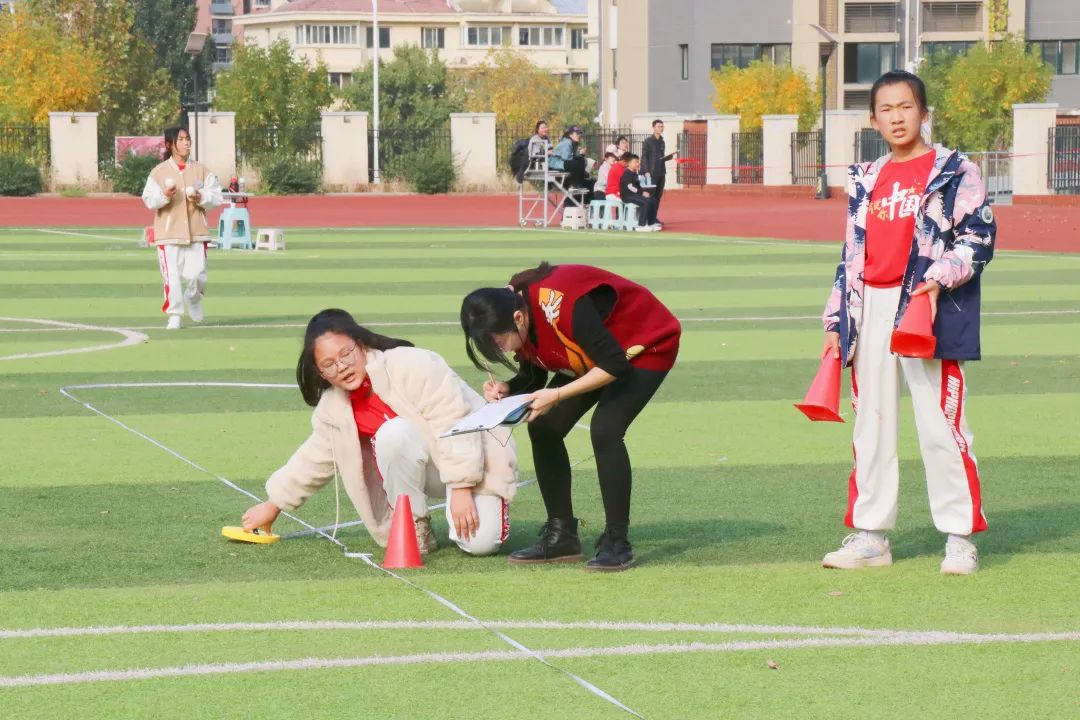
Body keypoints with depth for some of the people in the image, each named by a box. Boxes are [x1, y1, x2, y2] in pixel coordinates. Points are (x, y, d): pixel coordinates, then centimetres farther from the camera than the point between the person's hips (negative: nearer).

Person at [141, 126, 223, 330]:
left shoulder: (201, 170, 6)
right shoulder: (159, 172, 1)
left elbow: (216, 196, 6)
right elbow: (149, 199, -1)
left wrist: (201, 197, -12)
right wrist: (164, 196, -19)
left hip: (196, 232, 1)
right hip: (168, 232, -1)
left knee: (196, 274, -5)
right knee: (172, 275, -7)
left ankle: (193, 300, 27)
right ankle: (174, 315, 4)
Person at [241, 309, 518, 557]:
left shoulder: (412, 366, -23)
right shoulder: (334, 409, -3)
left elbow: (455, 425, -26)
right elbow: (314, 460, 13)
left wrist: (461, 490, -29)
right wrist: (273, 505, 15)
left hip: (472, 459, -5)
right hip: (427, 468, 5)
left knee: (479, 543, -30)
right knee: (393, 433, -31)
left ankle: (492, 505, 7)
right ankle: (415, 528, -12)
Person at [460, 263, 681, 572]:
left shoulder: (563, 305, -38)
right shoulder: (511, 311, -12)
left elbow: (615, 366, -33)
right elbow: (533, 377, 1)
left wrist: (556, 395, -34)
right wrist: (507, 390, -20)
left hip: (647, 345, -8)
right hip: (594, 355, 9)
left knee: (604, 430, -26)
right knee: (543, 428, -3)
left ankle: (617, 543, -15)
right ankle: (561, 536, 6)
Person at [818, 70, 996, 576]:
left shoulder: (954, 172, 1)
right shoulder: (866, 180, 16)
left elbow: (979, 236, -6)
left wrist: (938, 279, -20)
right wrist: (835, 322, 13)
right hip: (870, 313, 6)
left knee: (941, 425, -8)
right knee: (871, 425, 9)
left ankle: (960, 537, -1)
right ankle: (870, 535, 16)